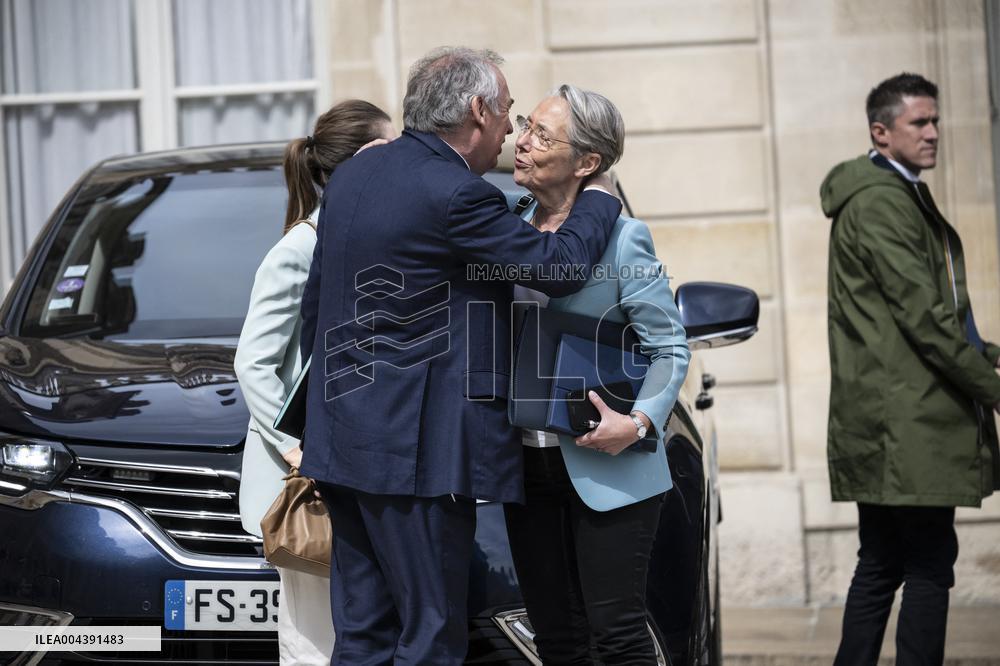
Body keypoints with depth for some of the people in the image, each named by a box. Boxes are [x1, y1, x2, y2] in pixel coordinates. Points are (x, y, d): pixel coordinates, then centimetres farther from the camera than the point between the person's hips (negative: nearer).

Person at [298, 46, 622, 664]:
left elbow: (313, 309, 19)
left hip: (345, 441, 9)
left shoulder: (352, 175, 12)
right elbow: (559, 266, -9)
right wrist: (600, 198, 10)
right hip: (416, 446, -9)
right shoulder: (457, 194, -16)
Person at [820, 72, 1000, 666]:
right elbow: (922, 314, -18)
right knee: (930, 563, -8)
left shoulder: (902, 195, 20)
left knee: (882, 565, 13)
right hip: (908, 422, -11)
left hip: (887, 422, 11)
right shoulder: (880, 200, -13)